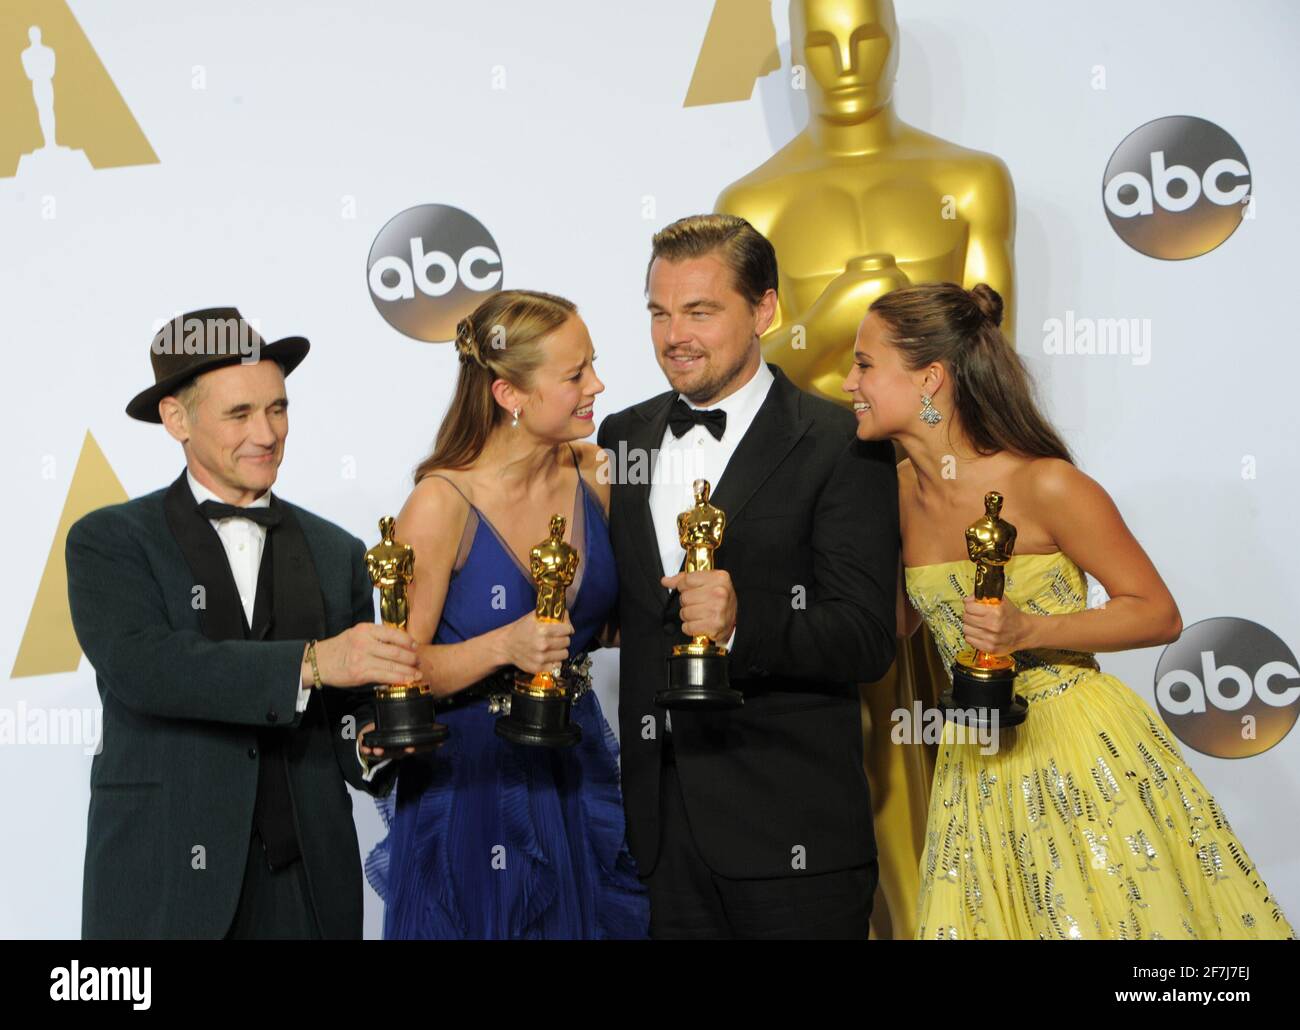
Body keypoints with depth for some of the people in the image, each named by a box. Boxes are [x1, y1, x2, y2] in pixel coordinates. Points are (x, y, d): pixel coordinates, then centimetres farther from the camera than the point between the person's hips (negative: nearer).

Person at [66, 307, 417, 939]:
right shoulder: (109, 541, 0)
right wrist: (312, 662, -26)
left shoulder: (338, 553, 10)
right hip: (162, 886, -3)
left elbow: (352, 712, 11)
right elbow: (140, 664, -18)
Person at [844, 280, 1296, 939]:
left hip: (1086, 754, -5)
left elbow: (1159, 615, -10)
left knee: (1120, 916, 2)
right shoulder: (901, 490, 1)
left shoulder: (1044, 485, -16)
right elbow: (897, 624, 15)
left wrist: (1029, 628, -23)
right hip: (979, 768, 5)